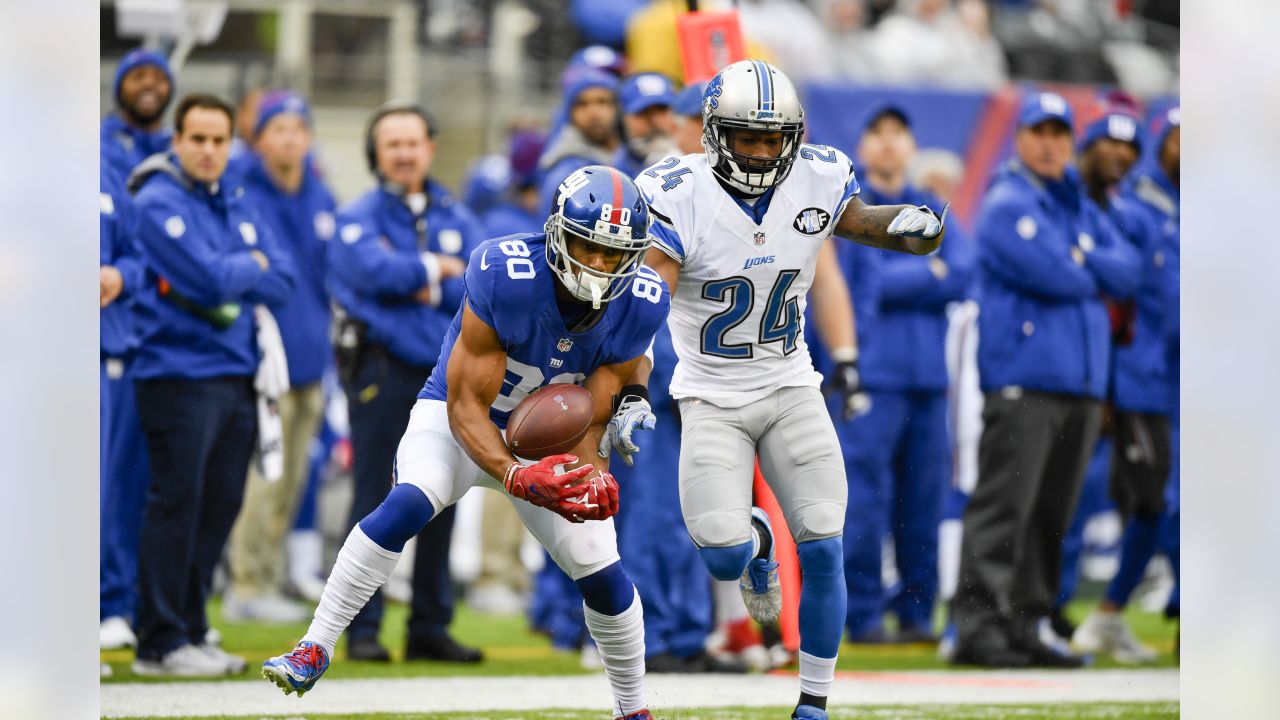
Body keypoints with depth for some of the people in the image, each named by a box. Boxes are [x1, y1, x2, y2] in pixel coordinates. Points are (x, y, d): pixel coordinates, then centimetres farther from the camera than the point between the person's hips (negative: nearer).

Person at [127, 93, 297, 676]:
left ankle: (190, 629, 16)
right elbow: (210, 277, -18)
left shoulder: (236, 207, 16)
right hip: (180, 375, -7)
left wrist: (230, 280, -8)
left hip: (236, 377, 7)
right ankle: (161, 642, -5)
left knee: (218, 508, 9)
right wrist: (253, 266, 0)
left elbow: (284, 280, 8)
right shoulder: (160, 203, -8)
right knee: (177, 504, -8)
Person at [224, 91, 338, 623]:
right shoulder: (243, 197, -7)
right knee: (264, 476, -11)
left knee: (293, 480, 10)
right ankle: (249, 585, -5)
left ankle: (270, 579, 18)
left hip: (309, 356, 7)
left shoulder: (321, 199, 14)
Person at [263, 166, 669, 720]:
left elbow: (590, 421, -13)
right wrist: (514, 477, -43)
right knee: (409, 503, -32)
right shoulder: (504, 276, -32)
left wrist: (591, 475, -35)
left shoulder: (639, 304, -20)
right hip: (460, 422, -3)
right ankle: (314, 650, -26)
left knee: (603, 574, -4)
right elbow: (466, 405, -27)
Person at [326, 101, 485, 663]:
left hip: (446, 367, 5)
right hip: (381, 368, -5)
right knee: (375, 500, -6)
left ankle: (431, 627, 13)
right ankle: (362, 627, -2)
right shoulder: (359, 216, 1)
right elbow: (372, 268, -18)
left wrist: (429, 291, -11)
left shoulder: (456, 218, 15)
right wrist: (435, 268, -7)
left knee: (439, 501, 7)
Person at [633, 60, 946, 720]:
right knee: (724, 558, -14)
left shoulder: (817, 181, -8)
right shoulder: (680, 196, -19)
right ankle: (755, 539, 26)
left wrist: (911, 225, -13)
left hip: (790, 388, 3)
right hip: (711, 398, -3)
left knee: (823, 549, -6)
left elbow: (861, 222, 12)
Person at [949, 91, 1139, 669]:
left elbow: (1127, 270, 8)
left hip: (1081, 383, 8)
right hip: (1022, 379, -8)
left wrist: (1077, 260, -7)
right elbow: (1053, 275, -16)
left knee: (1051, 514, 7)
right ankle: (976, 626, -14)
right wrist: (1095, 274, 4)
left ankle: (1024, 626, 11)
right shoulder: (1007, 205, -4)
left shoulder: (1080, 210, 21)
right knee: (1003, 508, -12)